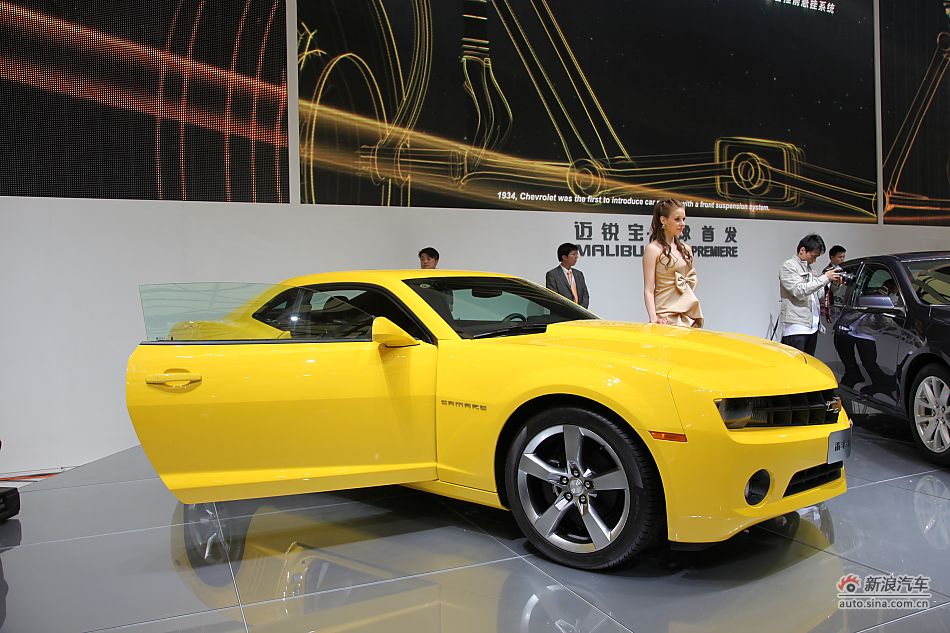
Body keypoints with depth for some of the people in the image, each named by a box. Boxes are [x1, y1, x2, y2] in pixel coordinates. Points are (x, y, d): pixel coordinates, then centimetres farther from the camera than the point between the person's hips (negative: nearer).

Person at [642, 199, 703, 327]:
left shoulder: (685, 249, 12)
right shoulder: (653, 249, -6)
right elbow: (648, 290, -11)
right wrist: (653, 318, -21)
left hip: (690, 314, 6)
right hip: (666, 315, -6)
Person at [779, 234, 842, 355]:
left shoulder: (809, 268, 21)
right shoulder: (788, 266, -5)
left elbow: (818, 293, 22)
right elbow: (799, 291, -18)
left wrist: (833, 284, 6)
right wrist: (825, 278, -16)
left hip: (812, 326, 9)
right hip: (796, 327, -9)